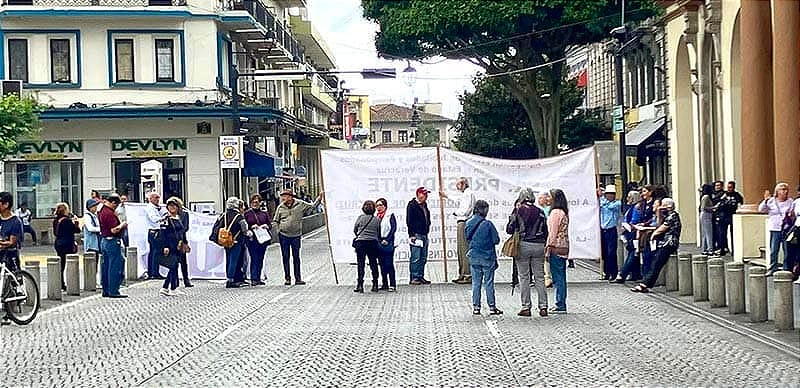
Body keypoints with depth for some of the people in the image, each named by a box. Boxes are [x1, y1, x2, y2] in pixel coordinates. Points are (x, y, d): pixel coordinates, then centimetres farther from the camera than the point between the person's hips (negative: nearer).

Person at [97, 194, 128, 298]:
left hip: (104, 241, 10)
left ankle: (106, 291, 17)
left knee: (106, 266, 12)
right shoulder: (109, 213, -19)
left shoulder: (102, 211, 13)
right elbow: (114, 230, -23)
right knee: (115, 266, -5)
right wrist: (122, 225, -7)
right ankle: (113, 291, -5)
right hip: (112, 241, -10)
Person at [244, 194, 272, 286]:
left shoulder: (264, 213, 15)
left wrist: (266, 226, -7)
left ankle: (258, 278, 14)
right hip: (252, 239, -4)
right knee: (254, 259, -10)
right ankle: (254, 279, -11)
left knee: (260, 259, 7)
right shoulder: (247, 213, 6)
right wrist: (251, 227, -13)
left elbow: (270, 224, 14)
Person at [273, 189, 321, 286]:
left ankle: (298, 278, 8)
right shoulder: (280, 207, 3)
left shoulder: (300, 204, 1)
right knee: (285, 257, 3)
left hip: (296, 235, -1)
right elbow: (275, 221, 11)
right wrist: (278, 230, -3)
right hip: (283, 235, 1)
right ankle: (287, 278, 10)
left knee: (296, 257, 4)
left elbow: (313, 206, 9)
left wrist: (319, 198, -1)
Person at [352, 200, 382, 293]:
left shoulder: (360, 218, -4)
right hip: (373, 243, 2)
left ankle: (360, 286, -3)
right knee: (373, 264, 9)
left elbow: (354, 230, 6)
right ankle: (375, 285, 12)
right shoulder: (377, 220, -1)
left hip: (360, 243, -2)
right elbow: (379, 233, 3)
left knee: (361, 264, 1)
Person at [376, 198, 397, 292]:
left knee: (389, 264, -9)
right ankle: (384, 284, 13)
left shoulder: (390, 215, 0)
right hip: (378, 244, 6)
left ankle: (392, 285, -9)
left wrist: (386, 239, -15)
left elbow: (393, 228, -8)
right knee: (382, 265, 8)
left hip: (387, 243, -6)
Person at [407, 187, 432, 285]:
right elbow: (409, 221, -12)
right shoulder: (412, 205, -8)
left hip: (424, 235, 9)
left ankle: (420, 277, 14)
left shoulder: (424, 205, 17)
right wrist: (412, 235, -17)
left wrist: (427, 231, 17)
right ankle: (413, 278, -7)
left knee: (423, 258, 9)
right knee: (416, 258, -9)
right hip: (416, 235, -9)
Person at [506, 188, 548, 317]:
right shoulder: (540, 212, 5)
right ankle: (543, 307, 4)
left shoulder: (518, 211, -4)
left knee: (524, 277, 3)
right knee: (539, 277, 7)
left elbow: (509, 229, -4)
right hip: (539, 245, 3)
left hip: (523, 245, -3)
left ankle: (526, 307, 1)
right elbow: (545, 232, 8)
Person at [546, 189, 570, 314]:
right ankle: (561, 305, 16)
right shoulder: (565, 212, 14)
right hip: (564, 247, 9)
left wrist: (548, 248, -12)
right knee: (561, 276, 12)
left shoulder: (555, 212, -14)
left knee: (558, 277, -6)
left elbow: (553, 232, -15)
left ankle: (561, 305, -5)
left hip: (556, 248, -9)